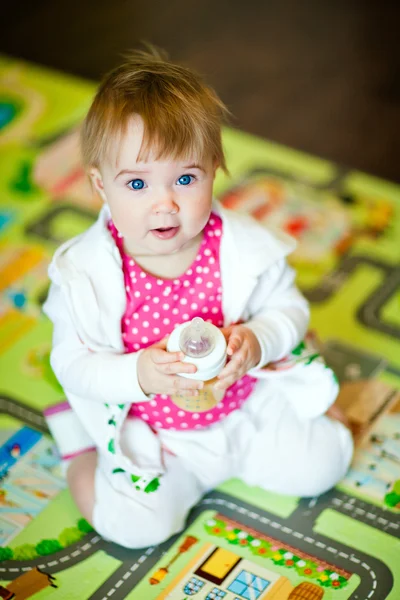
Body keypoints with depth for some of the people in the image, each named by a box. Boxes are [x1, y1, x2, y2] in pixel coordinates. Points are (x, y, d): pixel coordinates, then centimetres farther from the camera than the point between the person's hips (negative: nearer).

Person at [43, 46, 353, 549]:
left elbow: (289, 308, -4)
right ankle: (84, 460, 15)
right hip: (146, 428, -2)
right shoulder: (86, 272, -23)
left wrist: (256, 343, -26)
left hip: (247, 405, 3)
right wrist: (138, 375, -35)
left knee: (320, 464, -2)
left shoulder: (244, 248, -18)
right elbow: (73, 365, -17)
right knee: (135, 524, -16)